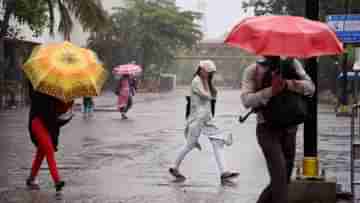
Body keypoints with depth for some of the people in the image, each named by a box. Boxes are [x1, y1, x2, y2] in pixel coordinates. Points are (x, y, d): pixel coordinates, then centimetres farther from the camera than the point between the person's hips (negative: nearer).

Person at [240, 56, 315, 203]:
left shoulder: (292, 64, 5)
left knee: (283, 179, 10)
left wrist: (286, 84, -24)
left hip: (289, 128, 4)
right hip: (267, 128, -4)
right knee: (280, 174, -21)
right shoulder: (253, 70, -2)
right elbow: (246, 100, -14)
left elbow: (310, 88, -7)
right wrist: (271, 91, -27)